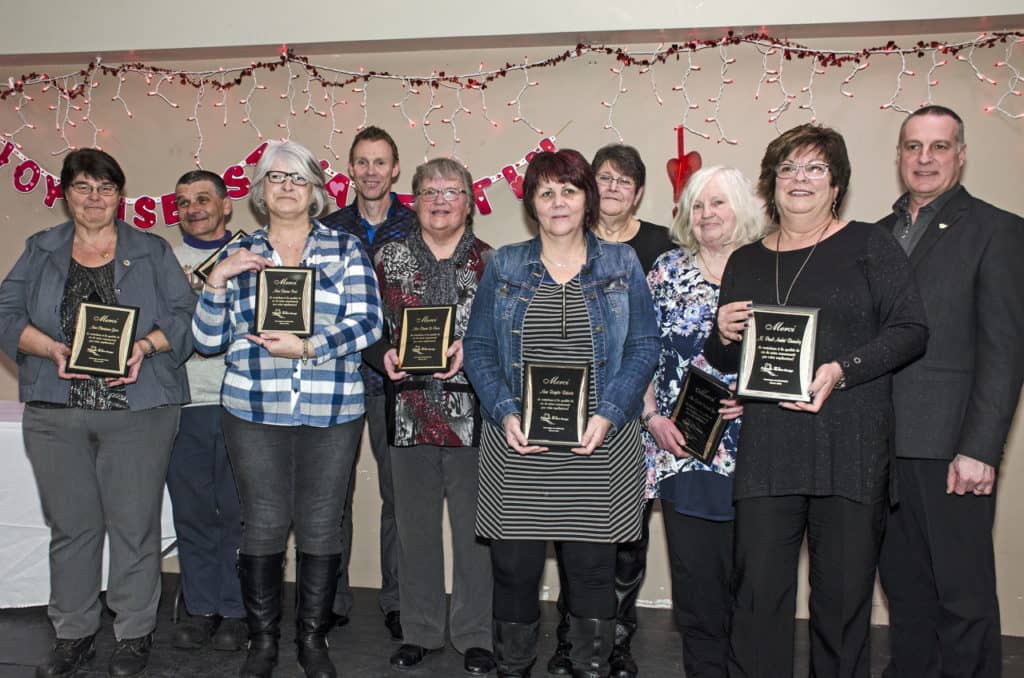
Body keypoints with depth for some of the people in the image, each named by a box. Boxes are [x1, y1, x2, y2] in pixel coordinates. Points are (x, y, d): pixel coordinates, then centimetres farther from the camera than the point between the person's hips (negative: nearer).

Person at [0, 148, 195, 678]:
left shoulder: (152, 253, 7)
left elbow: (185, 315, 1)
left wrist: (145, 346, -16)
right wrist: (53, 348, -12)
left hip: (137, 410, -2)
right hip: (55, 414, 2)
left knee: (134, 525, 2)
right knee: (70, 525, 9)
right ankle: (74, 635, 24)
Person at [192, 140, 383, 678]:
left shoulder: (346, 249, 6)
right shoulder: (238, 254, 10)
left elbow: (367, 322, -5)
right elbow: (208, 339, 8)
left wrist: (307, 347, -17)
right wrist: (216, 281, -8)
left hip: (332, 413, -1)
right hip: (254, 412, 1)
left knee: (321, 526, 6)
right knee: (263, 525, 4)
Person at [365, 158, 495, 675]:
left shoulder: (491, 262, 3)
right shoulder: (389, 258, 9)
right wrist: (386, 355, -10)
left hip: (472, 414, -2)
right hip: (409, 413, 2)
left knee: (474, 527, 4)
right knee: (415, 528, 11)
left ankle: (474, 635, 19)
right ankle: (420, 631, 26)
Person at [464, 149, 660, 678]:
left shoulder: (621, 265, 7)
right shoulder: (504, 267, 8)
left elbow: (643, 348, 2)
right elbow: (477, 346, 5)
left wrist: (607, 415, -11)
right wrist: (506, 412, -10)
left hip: (598, 447, 0)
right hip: (517, 446, 1)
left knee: (592, 565, 5)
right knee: (514, 564, 5)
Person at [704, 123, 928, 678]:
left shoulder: (869, 245, 6)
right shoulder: (745, 261, 16)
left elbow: (911, 330, -3)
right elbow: (723, 361, 20)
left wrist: (844, 370, -17)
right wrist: (723, 335, -3)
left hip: (851, 449, -2)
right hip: (766, 450, 2)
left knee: (844, 593, 5)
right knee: (758, 592, 0)